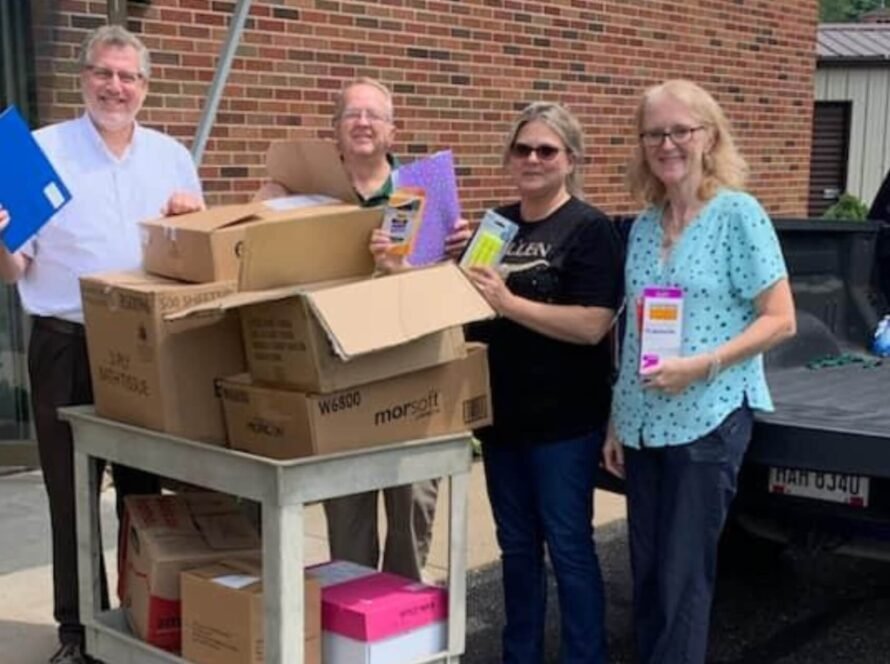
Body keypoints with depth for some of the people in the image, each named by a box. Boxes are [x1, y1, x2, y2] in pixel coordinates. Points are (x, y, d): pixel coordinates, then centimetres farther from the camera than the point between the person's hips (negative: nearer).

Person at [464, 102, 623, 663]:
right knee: (517, 545, 16)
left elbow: (592, 326, -20)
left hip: (565, 418, -6)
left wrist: (507, 302, -23)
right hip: (502, 413, 7)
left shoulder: (589, 229, -9)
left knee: (568, 546, 3)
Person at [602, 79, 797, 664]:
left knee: (682, 578, 0)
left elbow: (780, 321, -10)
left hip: (708, 419, -6)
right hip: (645, 424, 6)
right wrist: (617, 421, 12)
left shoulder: (738, 214, -8)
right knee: (648, 573, 12)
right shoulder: (643, 225, 9)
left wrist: (701, 365, -21)